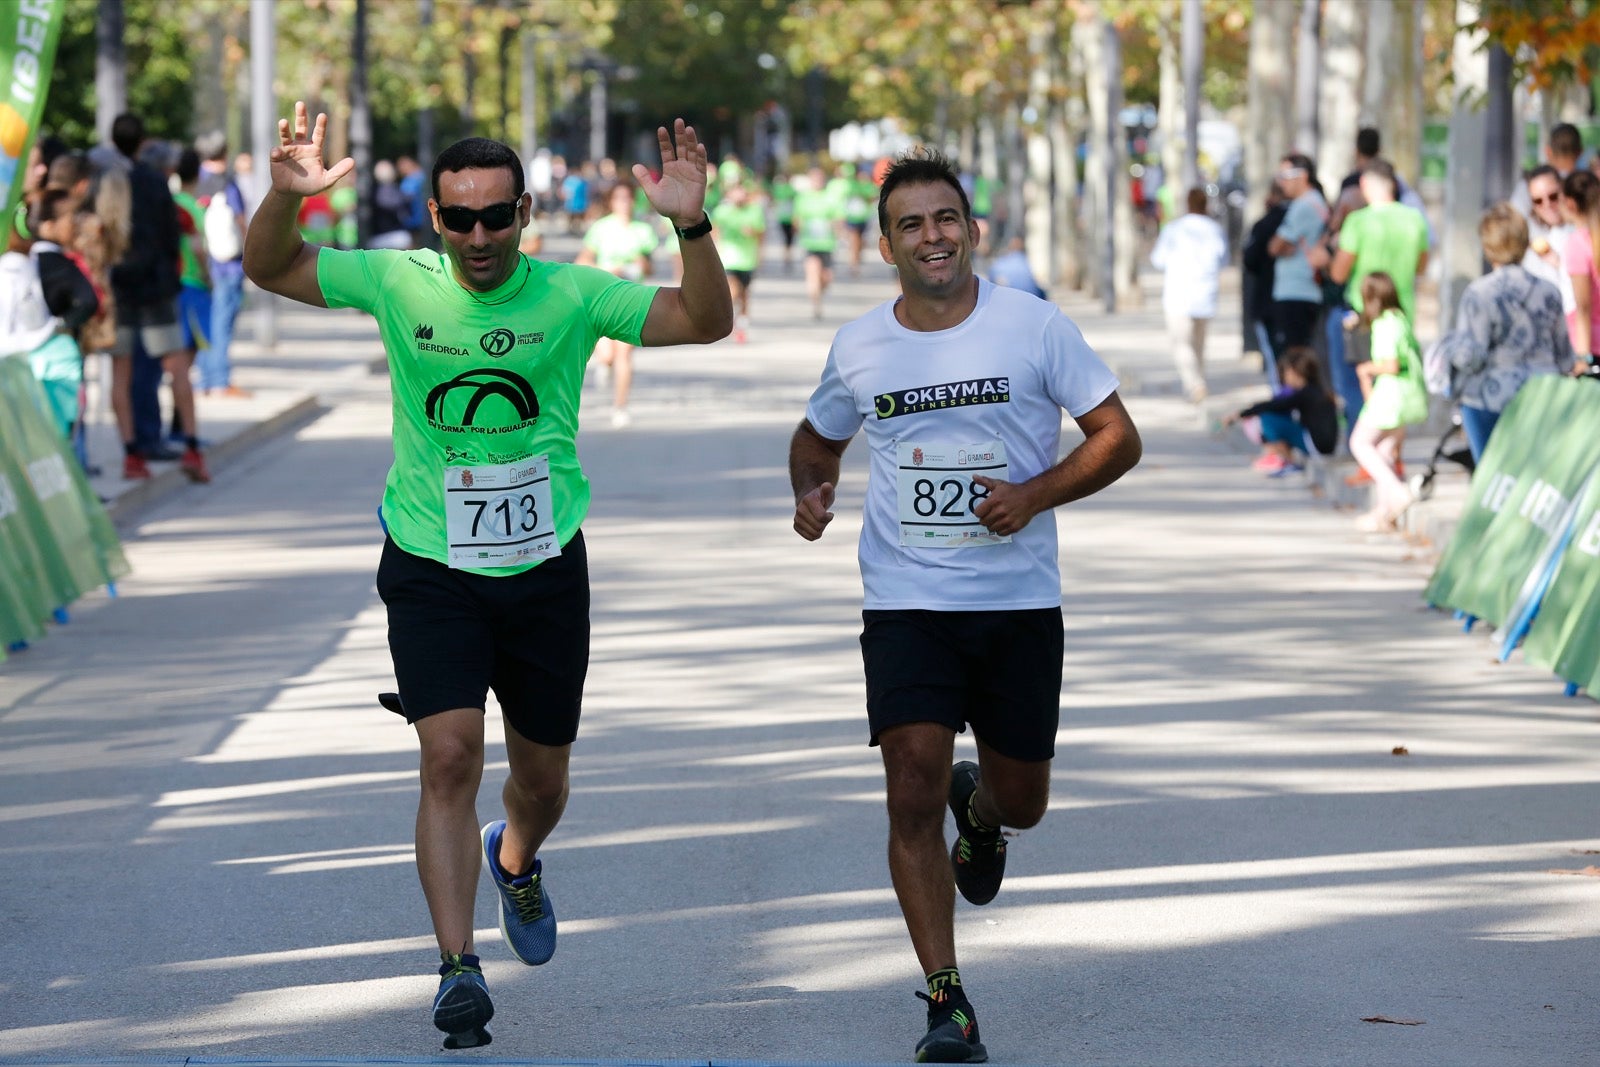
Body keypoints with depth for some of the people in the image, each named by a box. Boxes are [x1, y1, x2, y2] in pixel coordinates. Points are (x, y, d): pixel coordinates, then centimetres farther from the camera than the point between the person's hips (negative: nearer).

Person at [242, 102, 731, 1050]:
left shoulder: (570, 296, -7)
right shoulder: (401, 286, -6)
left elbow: (705, 322, -12)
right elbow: (269, 269, -6)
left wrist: (692, 226, -28)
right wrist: (286, 199, -27)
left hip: (546, 569, 1)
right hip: (431, 570, -1)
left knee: (542, 776, 13)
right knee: (451, 755, -17)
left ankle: (518, 862, 49)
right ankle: (459, 967, -13)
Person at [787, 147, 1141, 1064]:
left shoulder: (1036, 326, -5)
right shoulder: (859, 348, 2)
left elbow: (1119, 437, -2)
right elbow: (818, 439, 20)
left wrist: (1036, 494, -17)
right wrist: (811, 491, -2)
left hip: (1020, 603, 0)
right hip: (907, 606, 0)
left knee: (1021, 802, 11)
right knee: (914, 796, -13)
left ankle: (978, 810, 50)